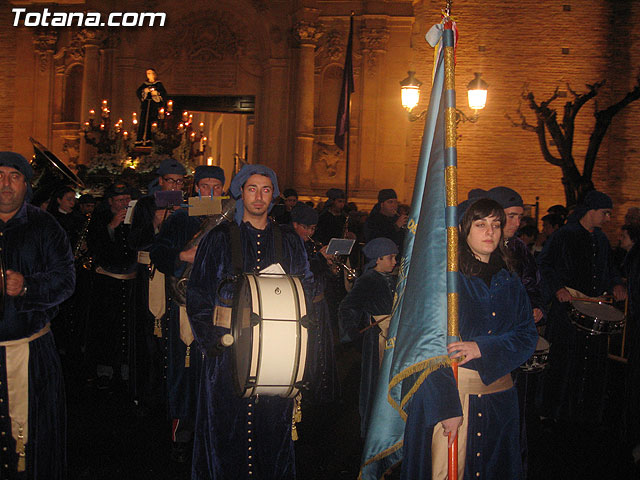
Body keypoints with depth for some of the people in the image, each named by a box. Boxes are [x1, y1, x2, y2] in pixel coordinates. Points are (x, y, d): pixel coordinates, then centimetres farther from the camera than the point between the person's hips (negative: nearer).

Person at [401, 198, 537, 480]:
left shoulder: (509, 281, 9)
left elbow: (527, 335, 3)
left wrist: (482, 348, -16)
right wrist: (448, 407, -18)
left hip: (498, 395, 5)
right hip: (449, 388, -4)